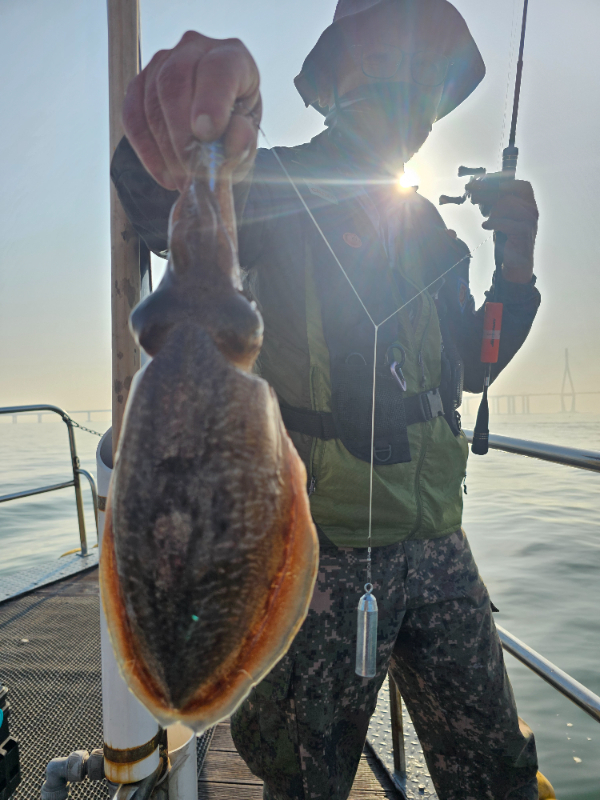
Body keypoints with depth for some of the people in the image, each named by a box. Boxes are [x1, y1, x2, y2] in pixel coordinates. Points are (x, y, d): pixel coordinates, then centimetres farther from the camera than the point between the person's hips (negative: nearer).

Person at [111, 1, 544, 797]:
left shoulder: (426, 226, 14)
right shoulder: (277, 193, -5)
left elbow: (472, 365, 19)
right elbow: (162, 212, -27)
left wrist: (516, 268, 5)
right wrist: (176, 168, -50)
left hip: (438, 545, 6)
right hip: (323, 552, -5)